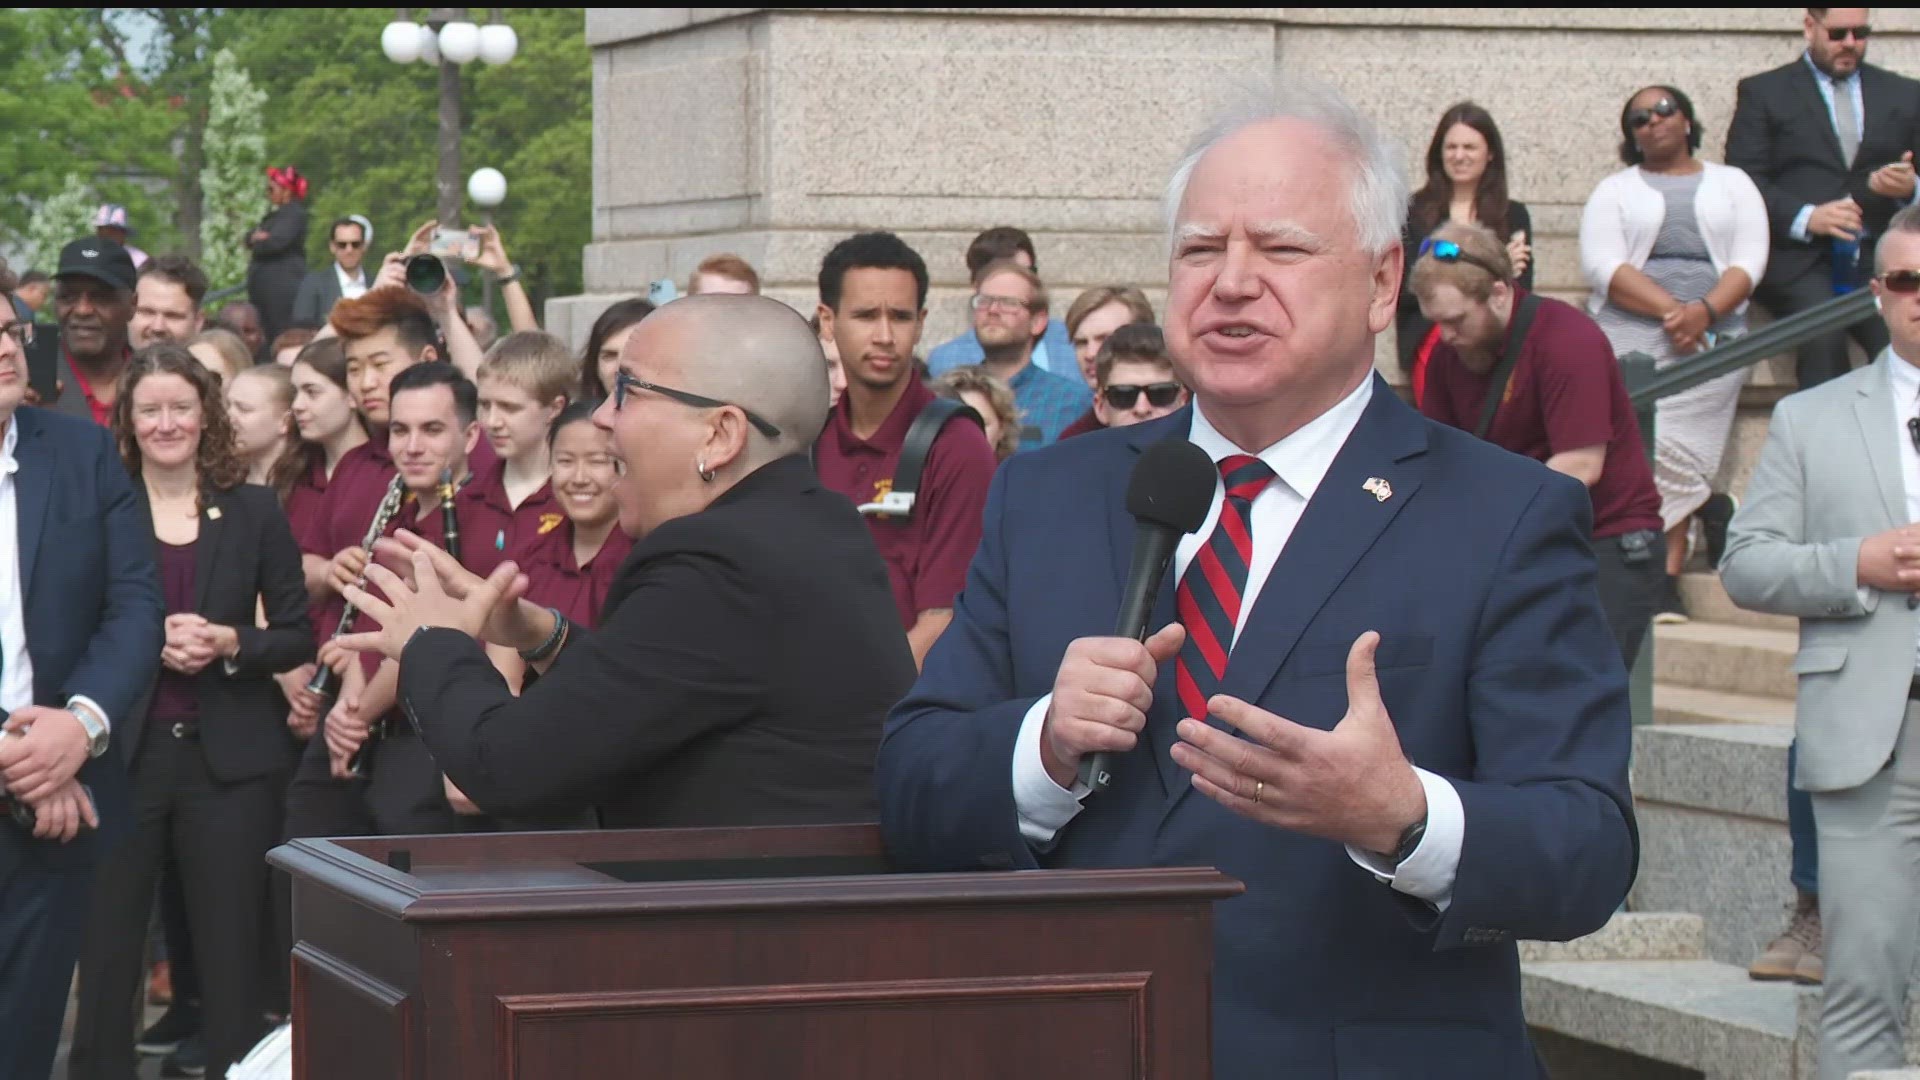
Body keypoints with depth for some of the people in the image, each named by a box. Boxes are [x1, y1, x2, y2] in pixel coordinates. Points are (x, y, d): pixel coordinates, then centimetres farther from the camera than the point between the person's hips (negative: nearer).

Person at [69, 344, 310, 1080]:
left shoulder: (254, 512, 6)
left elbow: (297, 637, 6)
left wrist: (229, 643, -12)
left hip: (230, 758, 1)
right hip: (121, 755, -1)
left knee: (233, 950, 3)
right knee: (105, 945, 0)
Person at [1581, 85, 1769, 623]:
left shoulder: (1732, 184, 18)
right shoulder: (1614, 191, 15)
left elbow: (1749, 261, 5)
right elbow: (1602, 266, 0)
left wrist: (1703, 310, -14)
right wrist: (1671, 310, -14)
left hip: (1712, 332, 0)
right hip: (1630, 330, 0)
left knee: (1664, 444, -18)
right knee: (1652, 444, -22)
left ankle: (1667, 577, -8)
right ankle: (1707, 505, -1)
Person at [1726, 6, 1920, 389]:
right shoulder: (1763, 92, 12)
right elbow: (1743, 182, 2)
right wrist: (1806, 217, -15)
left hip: (1880, 256, 2)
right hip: (1796, 254, -2)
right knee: (1823, 336, -32)